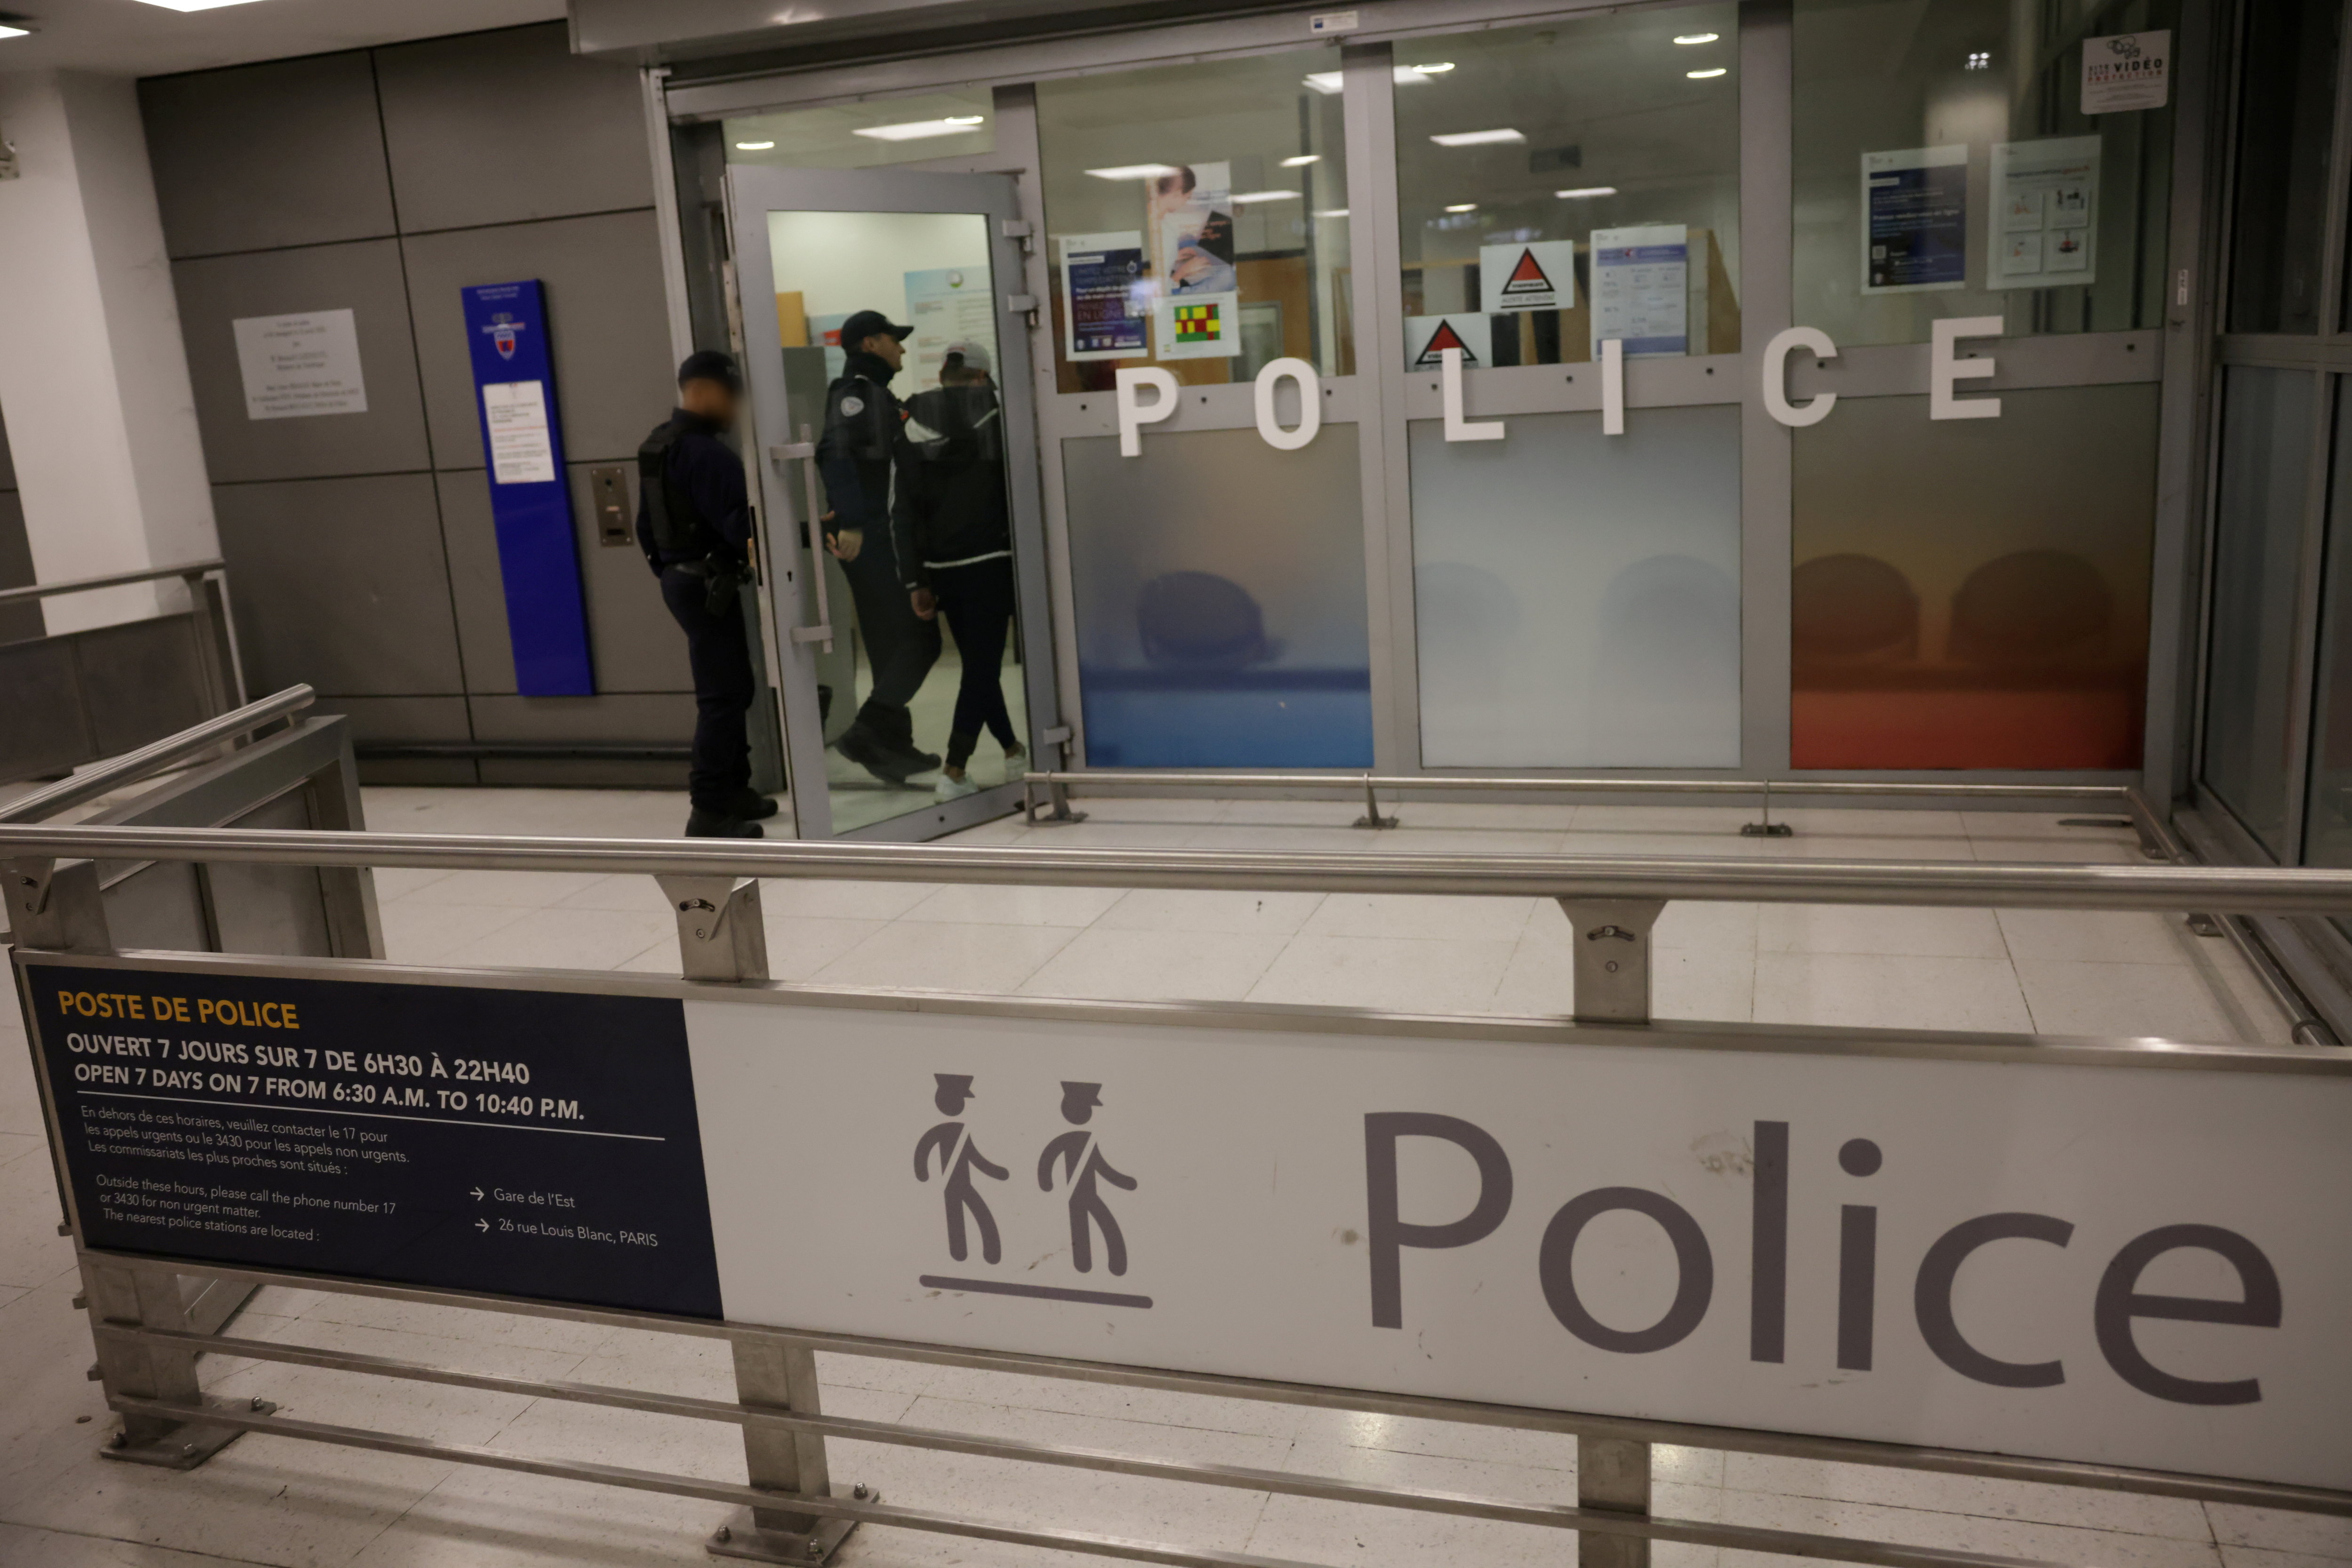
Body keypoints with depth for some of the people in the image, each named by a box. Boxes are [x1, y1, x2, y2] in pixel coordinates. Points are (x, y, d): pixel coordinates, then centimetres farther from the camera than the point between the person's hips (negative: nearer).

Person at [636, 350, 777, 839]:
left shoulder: (657, 446, 13)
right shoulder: (705, 452, -19)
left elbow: (646, 524, 19)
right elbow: (737, 524, -25)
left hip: (680, 580, 10)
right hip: (707, 586, -10)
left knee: (733, 689, 19)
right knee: (723, 696, -6)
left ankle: (733, 788, 27)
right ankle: (710, 812, -4)